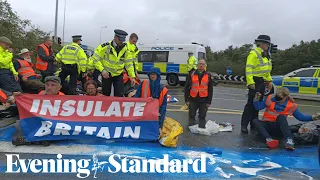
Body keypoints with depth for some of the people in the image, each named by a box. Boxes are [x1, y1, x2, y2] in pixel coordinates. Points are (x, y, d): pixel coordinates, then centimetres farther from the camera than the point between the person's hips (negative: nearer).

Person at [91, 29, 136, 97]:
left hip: (119, 75, 2)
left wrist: (132, 76, -2)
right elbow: (95, 59, -11)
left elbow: (129, 63, 4)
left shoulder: (125, 49, -2)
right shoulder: (105, 47, -12)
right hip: (106, 74, -1)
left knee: (119, 95, -4)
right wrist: (102, 70, -22)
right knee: (105, 95, 10)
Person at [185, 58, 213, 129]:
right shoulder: (191, 75, 2)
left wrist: (209, 101, 0)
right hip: (193, 100, 0)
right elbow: (187, 88, 2)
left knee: (202, 117, 8)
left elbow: (210, 90, 4)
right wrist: (187, 99, -3)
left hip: (203, 100, 0)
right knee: (191, 116, 10)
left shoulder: (208, 76, 4)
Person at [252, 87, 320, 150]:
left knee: (281, 117, -32)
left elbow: (300, 117, 4)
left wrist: (312, 117, -9)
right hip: (266, 125, 2)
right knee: (255, 121, -29)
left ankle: (289, 140, -46)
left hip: (278, 128, -1)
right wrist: (256, 99, -14)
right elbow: (258, 107, 3)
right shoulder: (270, 99, 3)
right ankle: (268, 139, -53)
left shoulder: (291, 105, 2)